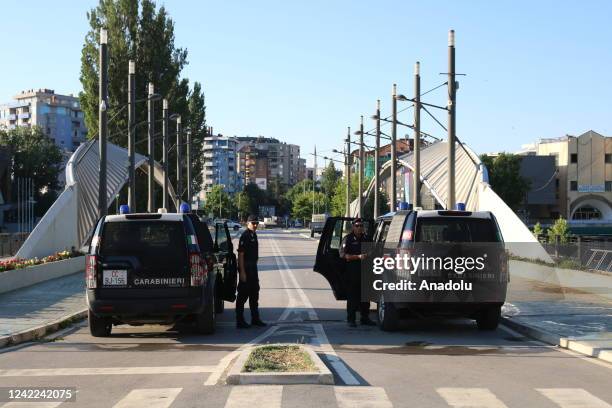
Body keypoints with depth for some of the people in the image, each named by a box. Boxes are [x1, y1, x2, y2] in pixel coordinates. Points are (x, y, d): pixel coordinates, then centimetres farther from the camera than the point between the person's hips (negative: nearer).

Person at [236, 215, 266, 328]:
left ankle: (255, 319, 25)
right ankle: (240, 321, 1)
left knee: (254, 294, 15)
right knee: (243, 295, -4)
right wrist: (242, 272, -23)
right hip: (246, 269, -10)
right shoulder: (245, 236, -15)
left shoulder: (254, 235, 13)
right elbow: (240, 254, -19)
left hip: (253, 268, 10)